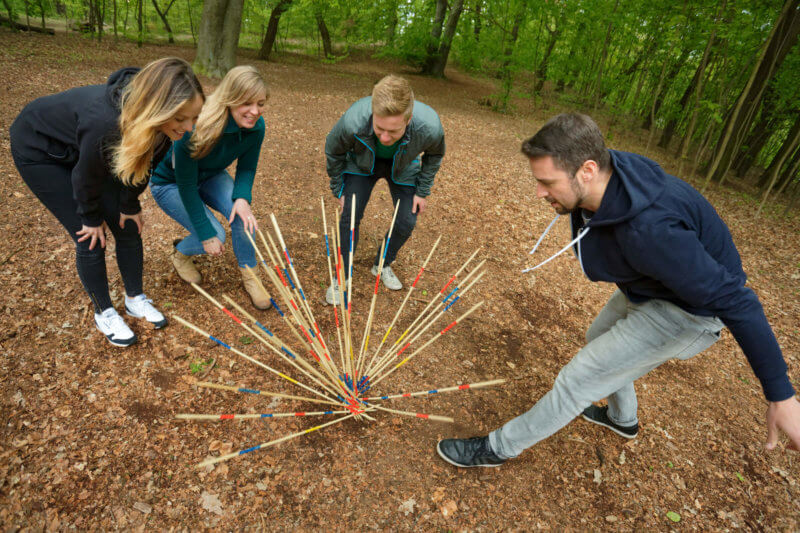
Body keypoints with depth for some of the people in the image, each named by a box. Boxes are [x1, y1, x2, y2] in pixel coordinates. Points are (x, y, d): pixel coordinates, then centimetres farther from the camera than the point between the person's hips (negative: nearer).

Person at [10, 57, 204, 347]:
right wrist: (92, 219, -8)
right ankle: (104, 312, 16)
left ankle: (135, 299, 23)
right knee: (91, 239, -6)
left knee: (128, 227, 2)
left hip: (82, 145, 6)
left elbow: (140, 163, -7)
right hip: (39, 150, -5)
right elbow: (86, 177, -25)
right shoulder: (105, 124, -44)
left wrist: (129, 205, 1)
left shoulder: (158, 124, -26)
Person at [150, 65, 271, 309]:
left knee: (241, 214, -24)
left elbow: (247, 168, -8)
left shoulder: (256, 127, -21)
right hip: (170, 183, -4)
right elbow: (186, 185, -30)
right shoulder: (196, 127, -37)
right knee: (215, 237, -18)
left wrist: (243, 198, -30)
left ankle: (250, 275, -4)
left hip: (210, 177, 5)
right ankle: (181, 252, 18)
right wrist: (206, 233, -27)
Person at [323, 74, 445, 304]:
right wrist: (339, 190, -7)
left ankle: (383, 266, 25)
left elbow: (434, 155, -11)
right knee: (350, 216, -11)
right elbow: (333, 152, -15)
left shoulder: (430, 127, -39)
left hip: (404, 168, 2)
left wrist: (423, 191, -7)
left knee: (406, 222, -2)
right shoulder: (353, 122, -41)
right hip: (362, 164, -1)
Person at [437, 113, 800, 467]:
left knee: (580, 376, -7)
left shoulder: (649, 232, -42)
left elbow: (735, 300, -33)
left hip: (689, 308, -8)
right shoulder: (601, 173, -18)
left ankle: (499, 448, 14)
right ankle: (622, 419, 55)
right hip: (647, 286, 9)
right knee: (598, 338, 28)